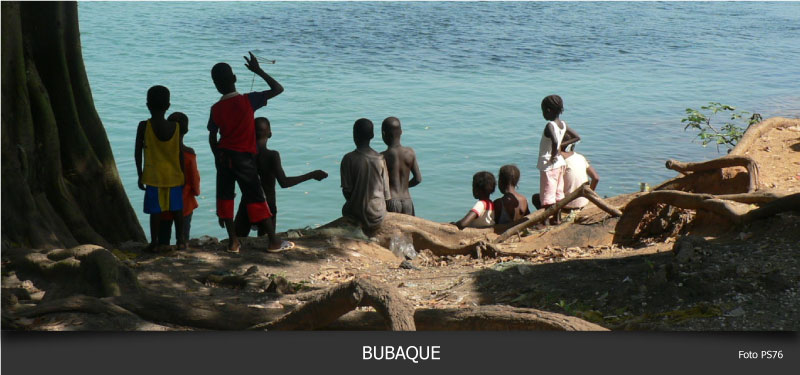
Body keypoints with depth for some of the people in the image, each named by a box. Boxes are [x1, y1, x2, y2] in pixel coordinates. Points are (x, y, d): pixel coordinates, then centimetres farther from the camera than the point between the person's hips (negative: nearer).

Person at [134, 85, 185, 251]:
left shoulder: (144, 126, -9)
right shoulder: (175, 127, -3)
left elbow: (137, 152, -5)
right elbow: (180, 154, 0)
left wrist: (140, 175, 5)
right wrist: (182, 175, 10)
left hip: (154, 176, -2)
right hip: (174, 175, 2)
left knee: (156, 210, 3)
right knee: (177, 209, 13)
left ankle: (154, 243, 7)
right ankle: (180, 241, 17)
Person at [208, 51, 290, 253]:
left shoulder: (216, 109, -1)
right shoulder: (247, 101, -11)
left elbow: (212, 138, 4)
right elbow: (278, 89, -9)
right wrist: (258, 71, -3)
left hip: (224, 156, 3)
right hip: (244, 157, -3)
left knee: (225, 196, 10)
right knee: (255, 197, 2)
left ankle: (233, 240, 6)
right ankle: (274, 241, 5)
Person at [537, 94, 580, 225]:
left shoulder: (550, 126, -21)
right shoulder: (563, 124, 2)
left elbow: (554, 141, -39)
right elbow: (576, 137, 12)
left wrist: (553, 156, -24)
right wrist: (562, 144, 7)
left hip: (548, 164, -8)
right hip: (560, 163, 8)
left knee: (547, 194, 0)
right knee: (558, 192, 17)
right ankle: (557, 217, 26)